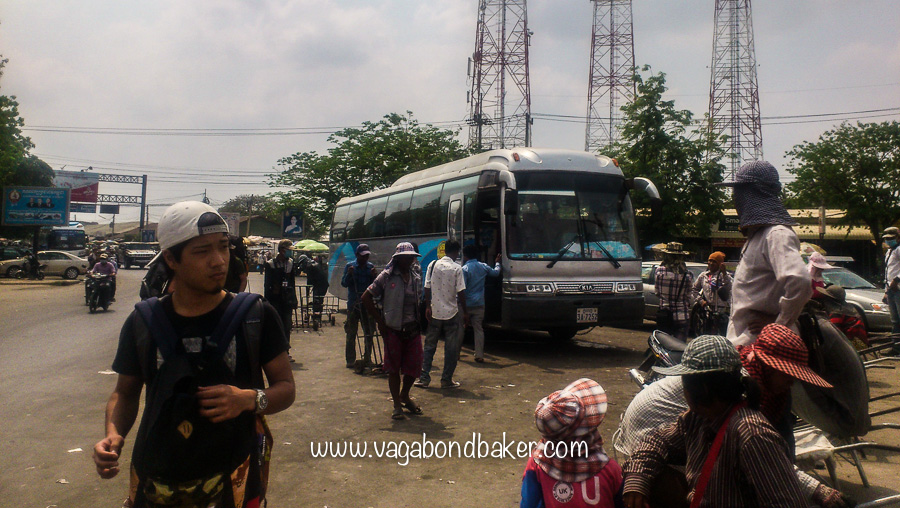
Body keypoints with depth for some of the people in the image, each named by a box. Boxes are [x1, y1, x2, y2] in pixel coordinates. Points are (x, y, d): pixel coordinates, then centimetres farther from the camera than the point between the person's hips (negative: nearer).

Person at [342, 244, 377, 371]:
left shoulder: (371, 267, 8)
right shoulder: (350, 266, 0)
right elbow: (344, 283, -3)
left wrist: (374, 276, -13)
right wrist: (349, 274, -21)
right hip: (353, 304, -3)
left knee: (369, 332, 6)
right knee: (351, 334, 3)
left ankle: (367, 359, 19)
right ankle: (350, 360, 11)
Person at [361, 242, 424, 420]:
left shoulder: (416, 278, 11)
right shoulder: (387, 276, -5)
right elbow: (366, 297, -5)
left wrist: (420, 321, 8)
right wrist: (380, 321, -7)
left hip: (413, 329, 5)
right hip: (393, 330, -5)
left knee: (414, 365, 7)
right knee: (393, 368, 2)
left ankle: (404, 396, 33)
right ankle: (397, 405, 16)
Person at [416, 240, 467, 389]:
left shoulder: (433, 265, 0)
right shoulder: (457, 268, -9)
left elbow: (427, 288, 2)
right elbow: (461, 292, -10)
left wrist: (428, 307, 11)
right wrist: (464, 312, -2)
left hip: (434, 312, 4)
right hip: (451, 313, -3)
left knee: (430, 345, 13)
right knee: (451, 348, 6)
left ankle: (424, 378, 12)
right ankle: (446, 380, 10)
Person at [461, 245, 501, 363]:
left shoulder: (464, 269, -12)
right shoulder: (483, 267, 4)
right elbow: (496, 272, 23)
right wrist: (497, 263, 43)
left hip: (466, 304, -4)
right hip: (479, 304, 4)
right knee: (478, 329, 6)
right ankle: (479, 356, 3)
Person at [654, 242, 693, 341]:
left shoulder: (659, 271, -8)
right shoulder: (688, 275, -9)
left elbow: (657, 292, 2)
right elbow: (688, 296, 0)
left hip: (663, 316, 1)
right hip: (681, 317, -1)